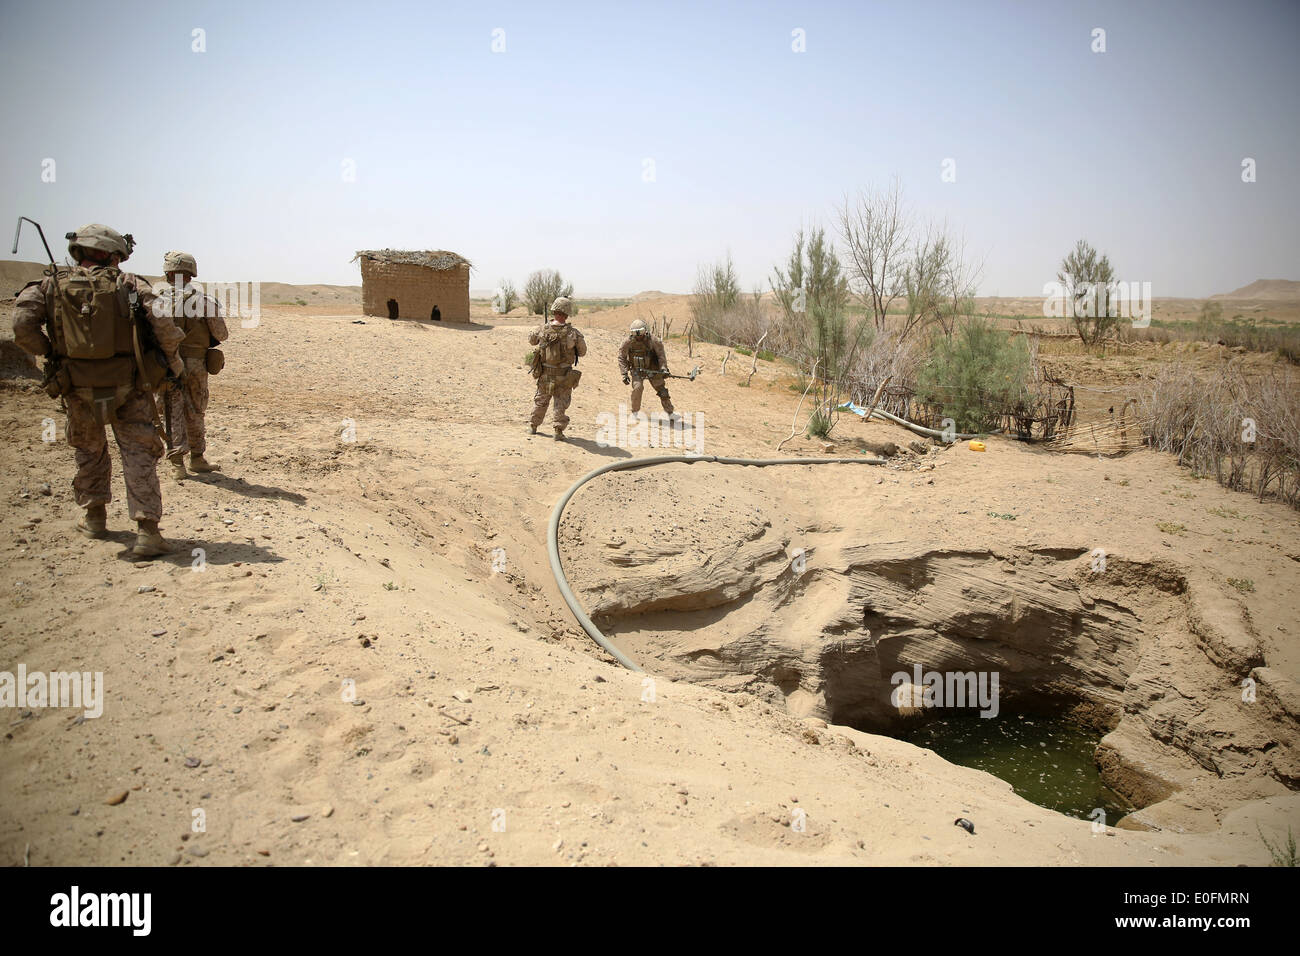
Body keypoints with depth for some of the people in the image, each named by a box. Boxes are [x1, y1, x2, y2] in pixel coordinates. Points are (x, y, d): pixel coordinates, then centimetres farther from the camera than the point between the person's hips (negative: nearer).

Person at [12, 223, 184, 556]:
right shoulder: (129, 284, -1)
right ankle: (146, 531, -9)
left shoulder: (50, 286, 3)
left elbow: (22, 325, -10)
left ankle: (94, 516, 34)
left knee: (90, 451, 24)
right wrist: (173, 359, 2)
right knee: (139, 454, 1)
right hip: (128, 389, -2)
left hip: (79, 390, 2)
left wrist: (51, 351, 6)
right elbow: (163, 322, -13)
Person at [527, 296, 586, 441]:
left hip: (545, 375, 3)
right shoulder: (573, 333, -17)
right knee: (561, 404, 11)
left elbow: (531, 340, 12)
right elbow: (582, 352, -3)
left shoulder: (542, 330, -10)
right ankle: (559, 431, 5)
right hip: (564, 377, -3)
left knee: (540, 401, 22)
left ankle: (533, 426, 34)